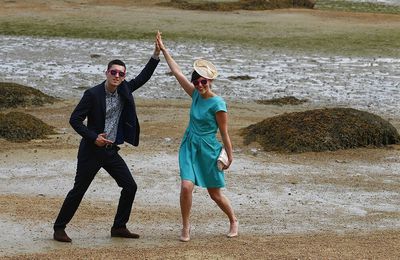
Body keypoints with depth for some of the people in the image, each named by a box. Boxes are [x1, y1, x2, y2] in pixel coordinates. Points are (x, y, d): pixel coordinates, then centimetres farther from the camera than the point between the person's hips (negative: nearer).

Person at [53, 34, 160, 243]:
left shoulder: (124, 90, 2)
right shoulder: (93, 94, -15)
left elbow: (143, 77, 10)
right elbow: (74, 119, -13)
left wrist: (156, 55, -1)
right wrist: (94, 137, -20)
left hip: (111, 150, 6)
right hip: (91, 150, -6)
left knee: (130, 187, 3)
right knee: (78, 190, -2)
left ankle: (119, 227, 15)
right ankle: (59, 228, 10)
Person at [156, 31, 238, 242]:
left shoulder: (218, 104, -16)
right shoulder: (196, 95, 1)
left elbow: (224, 133, -11)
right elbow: (177, 72, 3)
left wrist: (230, 156, -6)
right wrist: (163, 50, 2)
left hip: (208, 150, -4)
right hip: (189, 147, 4)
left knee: (215, 194, 8)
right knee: (186, 186, -12)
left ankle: (233, 221, 32)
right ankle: (185, 227, 2)